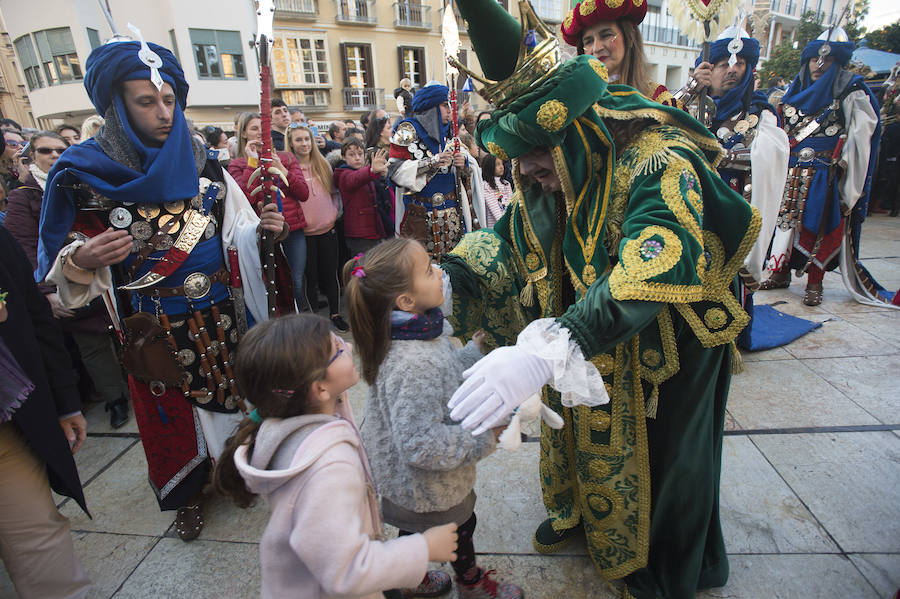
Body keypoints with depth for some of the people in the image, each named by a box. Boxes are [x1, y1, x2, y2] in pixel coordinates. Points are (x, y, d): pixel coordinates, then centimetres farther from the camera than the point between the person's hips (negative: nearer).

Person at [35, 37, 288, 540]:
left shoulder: (203, 166, -2)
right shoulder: (82, 175, -7)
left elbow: (238, 235, 1)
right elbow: (59, 265, -3)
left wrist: (264, 230, -20)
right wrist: (81, 261, -26)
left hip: (222, 316, 2)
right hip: (155, 329, -1)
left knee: (231, 392, 16)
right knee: (174, 412, 15)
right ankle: (188, 494, 41)